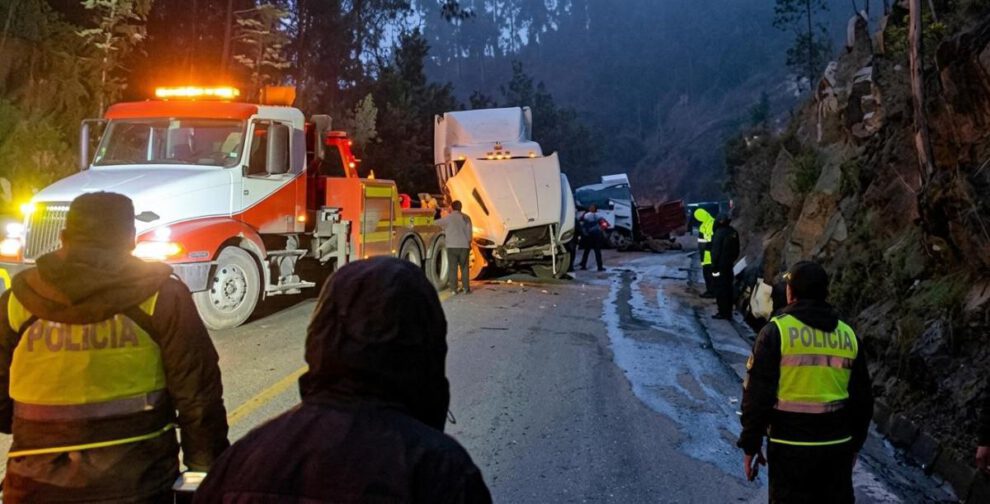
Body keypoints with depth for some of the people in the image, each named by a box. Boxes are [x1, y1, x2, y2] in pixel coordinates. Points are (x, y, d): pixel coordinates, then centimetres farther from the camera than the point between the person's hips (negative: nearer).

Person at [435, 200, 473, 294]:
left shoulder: (449, 218, -4)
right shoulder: (466, 218, 6)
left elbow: (438, 223, 9)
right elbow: (469, 232, 4)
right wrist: (469, 243, 13)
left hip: (452, 246, -3)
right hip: (464, 246, 3)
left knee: (453, 268, 2)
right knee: (464, 267, 11)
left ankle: (453, 289, 0)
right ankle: (466, 288, 10)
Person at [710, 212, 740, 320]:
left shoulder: (720, 233, -17)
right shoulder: (734, 232, 6)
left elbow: (715, 251, -17)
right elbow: (737, 250, 14)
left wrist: (714, 266, -11)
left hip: (720, 266, -8)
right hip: (729, 265, 8)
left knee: (720, 289, -2)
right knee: (728, 288, 13)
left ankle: (723, 312, -1)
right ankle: (728, 312, 20)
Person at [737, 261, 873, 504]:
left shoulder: (776, 331, -9)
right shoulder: (848, 335, 6)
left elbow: (757, 394, -11)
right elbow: (862, 399, 13)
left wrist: (750, 445, -2)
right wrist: (854, 444, 24)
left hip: (790, 447, -4)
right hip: (838, 446, 4)